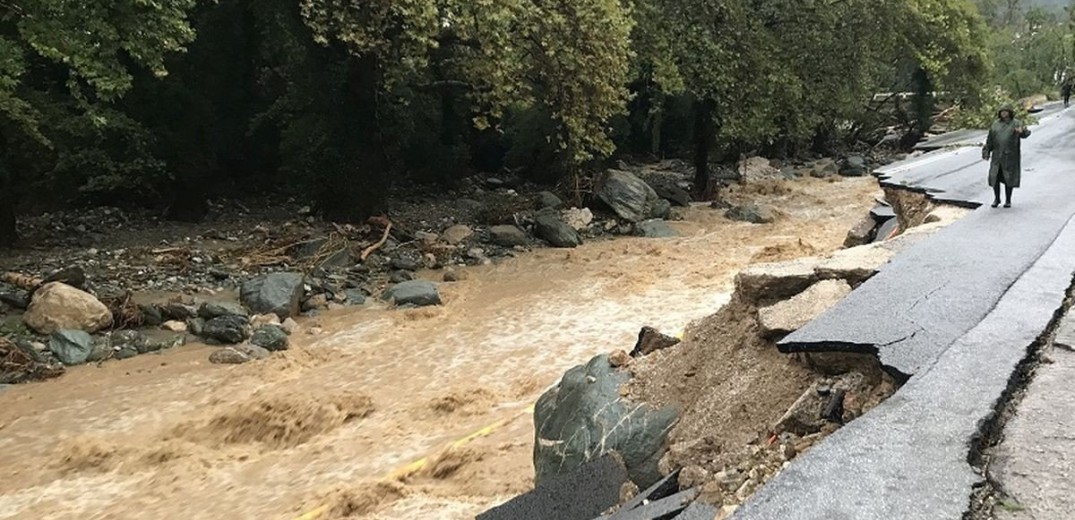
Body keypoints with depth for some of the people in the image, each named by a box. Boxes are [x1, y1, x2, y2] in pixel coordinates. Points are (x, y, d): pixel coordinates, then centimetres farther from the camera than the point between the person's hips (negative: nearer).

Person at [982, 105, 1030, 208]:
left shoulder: (1016, 123, -1)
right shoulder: (995, 124, 9)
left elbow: (1025, 134, -17)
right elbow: (990, 140, 12)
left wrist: (1022, 131, -40)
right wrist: (987, 152, 6)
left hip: (1010, 156, -3)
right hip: (997, 156, 3)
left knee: (1009, 178, 2)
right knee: (995, 177, 1)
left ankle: (1008, 200, 14)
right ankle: (996, 199, 18)